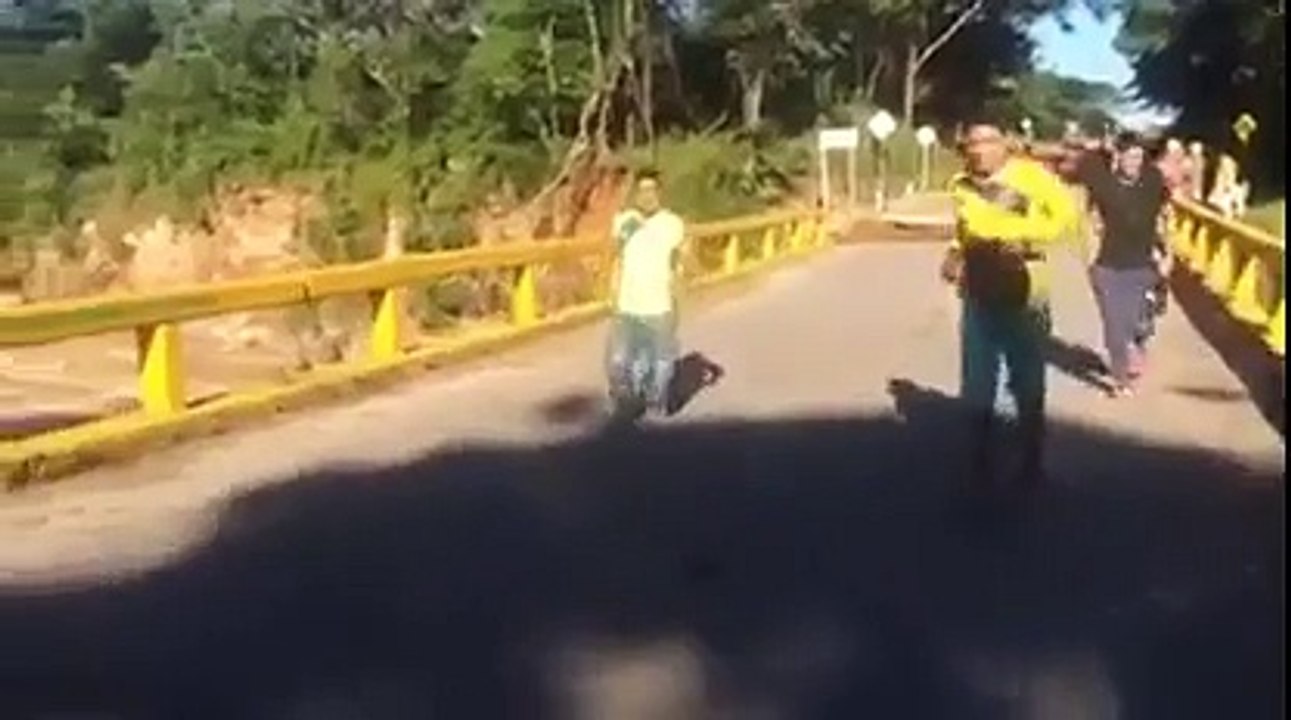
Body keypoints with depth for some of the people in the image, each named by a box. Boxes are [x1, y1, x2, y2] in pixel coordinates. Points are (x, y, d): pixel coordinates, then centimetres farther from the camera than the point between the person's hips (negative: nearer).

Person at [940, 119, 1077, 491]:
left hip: (1023, 300, -3)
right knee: (976, 390, 9)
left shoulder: (1031, 174, -13)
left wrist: (1028, 238, -25)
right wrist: (954, 255, -1)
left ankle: (1032, 465, 28)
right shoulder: (960, 185, 1)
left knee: (1028, 388, 11)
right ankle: (981, 463, 25)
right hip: (978, 299, 3)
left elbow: (1067, 212, -16)